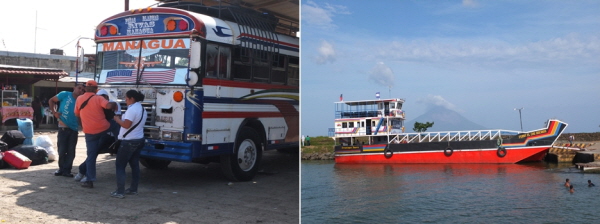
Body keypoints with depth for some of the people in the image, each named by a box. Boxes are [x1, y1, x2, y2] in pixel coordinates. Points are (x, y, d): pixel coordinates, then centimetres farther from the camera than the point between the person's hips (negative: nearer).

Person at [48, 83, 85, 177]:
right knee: (62, 150, 4)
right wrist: (54, 112, -7)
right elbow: (51, 100, 4)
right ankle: (61, 168, 22)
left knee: (71, 151, 3)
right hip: (63, 127, -2)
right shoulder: (65, 94, -4)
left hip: (74, 129, 2)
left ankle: (66, 170, 13)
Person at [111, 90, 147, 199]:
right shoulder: (142, 109, 11)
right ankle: (133, 189, 19)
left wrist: (117, 119, -8)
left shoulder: (132, 109, -19)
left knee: (120, 165, -1)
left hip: (129, 141, -9)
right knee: (135, 165, 14)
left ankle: (120, 192, -3)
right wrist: (122, 119, 16)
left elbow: (126, 125, -24)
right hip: (139, 140, 9)